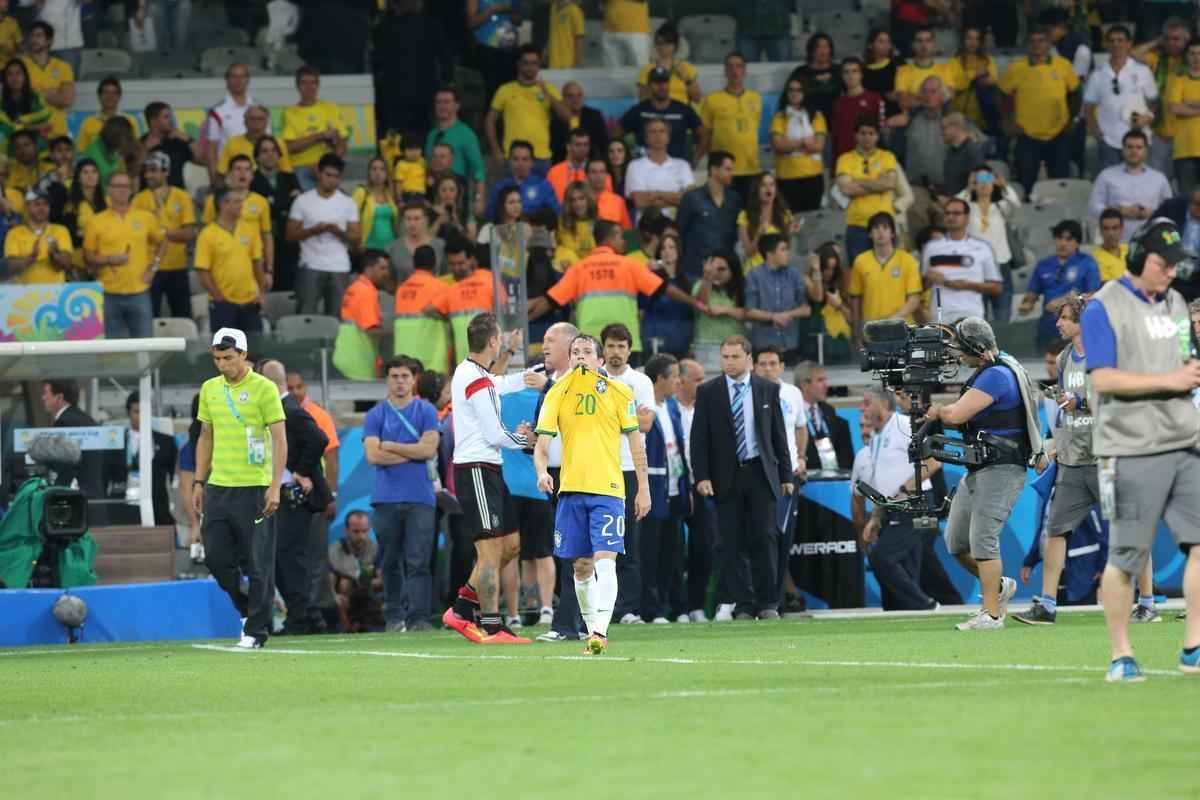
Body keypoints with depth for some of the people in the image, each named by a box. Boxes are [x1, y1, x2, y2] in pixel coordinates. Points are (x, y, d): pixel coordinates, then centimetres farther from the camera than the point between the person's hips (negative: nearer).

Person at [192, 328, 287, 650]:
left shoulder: (263, 388, -6)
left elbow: (280, 440, -8)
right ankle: (248, 610, 22)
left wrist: (275, 487, -16)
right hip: (218, 487, 6)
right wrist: (198, 483, 13)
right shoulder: (209, 389, 11)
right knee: (216, 557, 3)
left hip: (254, 488, -6)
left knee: (258, 563, -3)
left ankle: (256, 631, 3)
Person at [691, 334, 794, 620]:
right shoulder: (708, 392, 4)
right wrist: (702, 476, -8)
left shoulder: (767, 390, 7)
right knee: (732, 544, -1)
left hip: (760, 473, 0)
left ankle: (768, 603, 1)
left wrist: (786, 475, 7)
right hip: (726, 476, 0)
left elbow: (779, 435, 10)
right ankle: (743, 605, 3)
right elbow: (699, 438, 2)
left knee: (765, 538, -5)